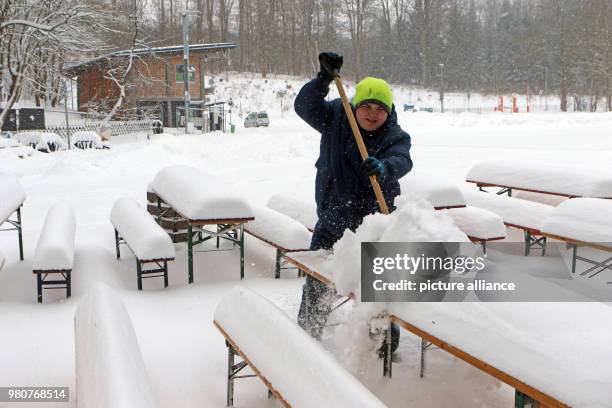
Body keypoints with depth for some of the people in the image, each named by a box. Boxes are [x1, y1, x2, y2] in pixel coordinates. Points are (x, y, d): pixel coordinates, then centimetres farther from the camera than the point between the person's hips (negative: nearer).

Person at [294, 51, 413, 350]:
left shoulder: (396, 137, -10)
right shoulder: (336, 117, -4)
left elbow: (401, 161, -30)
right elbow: (304, 106, -15)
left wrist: (383, 168, -53)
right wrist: (324, 78, -29)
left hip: (374, 221, -1)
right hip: (332, 217, 1)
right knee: (317, 282, 8)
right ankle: (307, 335, 24)